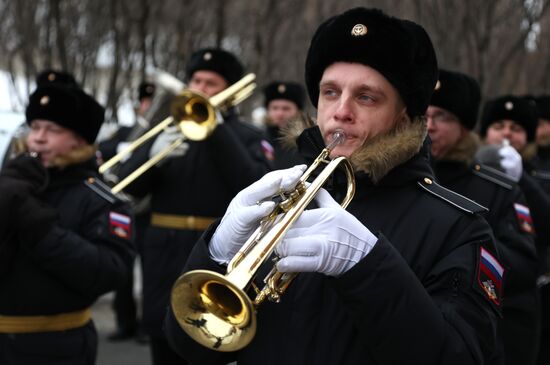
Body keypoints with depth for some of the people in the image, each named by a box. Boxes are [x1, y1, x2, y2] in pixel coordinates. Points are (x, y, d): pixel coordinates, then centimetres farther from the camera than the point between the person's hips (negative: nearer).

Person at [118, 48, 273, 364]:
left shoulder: (246, 137, 3)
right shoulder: (168, 129, 13)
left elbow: (256, 188, -16)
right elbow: (130, 186, 2)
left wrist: (216, 130, -18)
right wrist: (154, 155, -19)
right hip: (166, 257, 4)